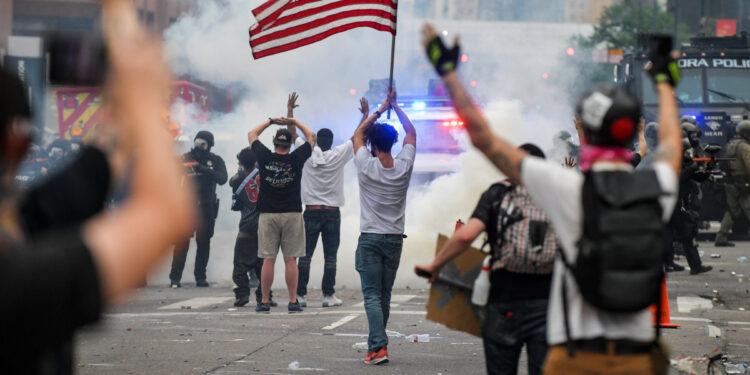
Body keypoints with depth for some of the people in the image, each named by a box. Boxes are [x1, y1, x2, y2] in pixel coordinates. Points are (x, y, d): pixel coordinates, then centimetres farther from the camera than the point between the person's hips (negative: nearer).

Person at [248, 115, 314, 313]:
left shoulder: (265, 157, -3)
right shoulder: (296, 159, -4)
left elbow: (252, 134, 15)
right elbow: (311, 137, 13)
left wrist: (270, 121, 21)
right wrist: (294, 122, 17)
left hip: (268, 215, 1)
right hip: (292, 215, 0)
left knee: (268, 260, 2)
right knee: (290, 260, 1)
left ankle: (265, 301, 5)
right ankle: (293, 302, 1)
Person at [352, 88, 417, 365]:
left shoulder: (366, 166, -12)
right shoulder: (404, 167, -4)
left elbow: (358, 134, 6)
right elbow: (411, 133, 12)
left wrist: (380, 110, 8)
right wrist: (395, 106, 12)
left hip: (370, 239, -3)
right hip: (395, 239, 3)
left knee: (372, 295, -6)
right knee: (385, 295, 12)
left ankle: (378, 346, -19)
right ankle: (376, 342, 22)